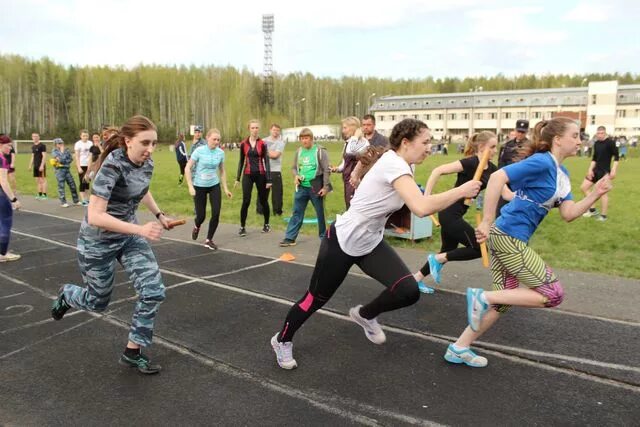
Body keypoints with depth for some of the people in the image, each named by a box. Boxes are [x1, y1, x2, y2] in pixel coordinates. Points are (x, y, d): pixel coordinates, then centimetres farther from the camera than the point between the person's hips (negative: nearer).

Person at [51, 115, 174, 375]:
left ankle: (132, 352, 10)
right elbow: (95, 216, -36)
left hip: (128, 236, 6)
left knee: (153, 292, -7)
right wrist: (140, 229, -41)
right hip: (98, 241, -6)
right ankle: (65, 295, 49)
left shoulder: (147, 164, -7)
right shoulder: (112, 165, -29)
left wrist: (159, 215, 12)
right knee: (98, 302, 13)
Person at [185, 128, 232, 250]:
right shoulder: (199, 151, -15)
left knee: (216, 214, -8)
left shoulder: (220, 152, -4)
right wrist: (190, 186, -17)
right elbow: (188, 168, -10)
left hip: (214, 186, 3)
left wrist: (225, 188, 7)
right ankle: (197, 227, 39)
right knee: (201, 215, 0)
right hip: (199, 186, -3)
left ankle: (209, 240, 11)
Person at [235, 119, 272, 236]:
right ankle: (242, 227, 3)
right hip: (247, 175, 0)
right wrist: (238, 177, 7)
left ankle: (266, 224, 27)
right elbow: (241, 161, 9)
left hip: (260, 175, 0)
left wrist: (268, 179, -7)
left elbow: (266, 161, -2)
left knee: (263, 200, 9)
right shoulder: (243, 144, 2)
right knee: (246, 201, -7)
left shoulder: (263, 144, -2)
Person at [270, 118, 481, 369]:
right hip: (342, 242, -8)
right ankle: (282, 340, 37)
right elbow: (422, 208, -40)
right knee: (316, 299, 10)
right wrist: (461, 191, -29)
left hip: (371, 243, 8)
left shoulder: (404, 167, 0)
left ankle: (365, 315, 21)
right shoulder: (394, 164, -28)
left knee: (409, 292, -10)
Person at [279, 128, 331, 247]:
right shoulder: (299, 151, 7)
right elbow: (294, 167, 17)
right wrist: (296, 176, -5)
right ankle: (290, 238, 8)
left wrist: (325, 186, -13)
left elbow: (326, 170, -8)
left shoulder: (320, 151, -8)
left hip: (316, 188, -4)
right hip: (301, 187, 5)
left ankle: (324, 236, 22)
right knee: (297, 212, 5)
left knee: (320, 213, 7)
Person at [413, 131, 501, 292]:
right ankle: (437, 259, 3)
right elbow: (438, 171, -24)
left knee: (448, 251, 16)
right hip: (450, 213, -9)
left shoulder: (491, 169, 9)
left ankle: (416, 278, 25)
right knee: (480, 248, -5)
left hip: (454, 214, 9)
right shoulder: (470, 162, -17)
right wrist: (426, 197, -27)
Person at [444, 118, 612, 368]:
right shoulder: (542, 162, -15)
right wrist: (486, 222, -27)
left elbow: (568, 214, 10)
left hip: (509, 239, 10)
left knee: (502, 301, 14)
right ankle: (483, 297, -4)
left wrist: (596, 194, -3)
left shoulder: (562, 173, 15)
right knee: (553, 295, -4)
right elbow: (497, 177, -26)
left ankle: (459, 348, 21)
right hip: (509, 237, -10)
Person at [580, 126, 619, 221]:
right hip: (596, 170, 8)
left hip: (605, 171, -7)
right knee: (583, 187, 4)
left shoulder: (610, 142, -10)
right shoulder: (596, 143, 9)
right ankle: (593, 210, 15)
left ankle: (603, 215, 5)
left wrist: (613, 170, -19)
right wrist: (590, 169, 6)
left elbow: (616, 157, -12)